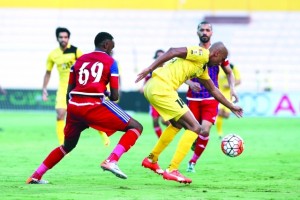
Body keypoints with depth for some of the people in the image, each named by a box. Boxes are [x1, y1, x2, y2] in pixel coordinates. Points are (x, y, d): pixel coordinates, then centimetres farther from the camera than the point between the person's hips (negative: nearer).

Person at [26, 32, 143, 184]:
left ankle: (35, 176, 27)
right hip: (94, 104, -6)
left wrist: (72, 113, 33)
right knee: (136, 127, 3)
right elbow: (115, 96, 5)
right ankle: (111, 160, -17)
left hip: (74, 105, 6)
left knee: (68, 145, 30)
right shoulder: (110, 62, 8)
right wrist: (111, 98, 28)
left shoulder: (79, 60, 22)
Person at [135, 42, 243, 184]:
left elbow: (213, 90, 37)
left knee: (177, 124, 32)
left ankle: (151, 160, 39)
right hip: (161, 88, -10)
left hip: (152, 88, 10)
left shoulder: (203, 68, 24)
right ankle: (172, 171, -12)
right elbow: (173, 51, -16)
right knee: (194, 128, -9)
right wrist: (150, 69, -21)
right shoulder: (202, 54, -5)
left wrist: (232, 107, 41)